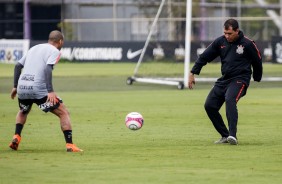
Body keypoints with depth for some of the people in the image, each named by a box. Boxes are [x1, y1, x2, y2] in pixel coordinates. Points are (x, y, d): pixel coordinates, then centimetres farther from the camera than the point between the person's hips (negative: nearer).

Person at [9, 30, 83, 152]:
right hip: (38, 90, -6)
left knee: (23, 112, 36)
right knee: (64, 113, 3)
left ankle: (16, 137, 18)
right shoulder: (55, 51, 2)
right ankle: (70, 145, -7)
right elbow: (48, 68, -15)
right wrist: (50, 91, -20)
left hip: (22, 87, 6)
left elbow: (18, 66, 20)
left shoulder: (34, 48, 23)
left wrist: (15, 86, 23)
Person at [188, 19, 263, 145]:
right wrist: (192, 73, 5)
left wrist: (257, 80, 16)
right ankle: (225, 136, 8)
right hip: (224, 79, 6)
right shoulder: (220, 42, 3)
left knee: (230, 100, -32)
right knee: (209, 105, -3)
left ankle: (233, 135, -42)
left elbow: (257, 62, 7)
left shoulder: (247, 44, -7)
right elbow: (204, 57, 10)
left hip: (240, 79, -6)